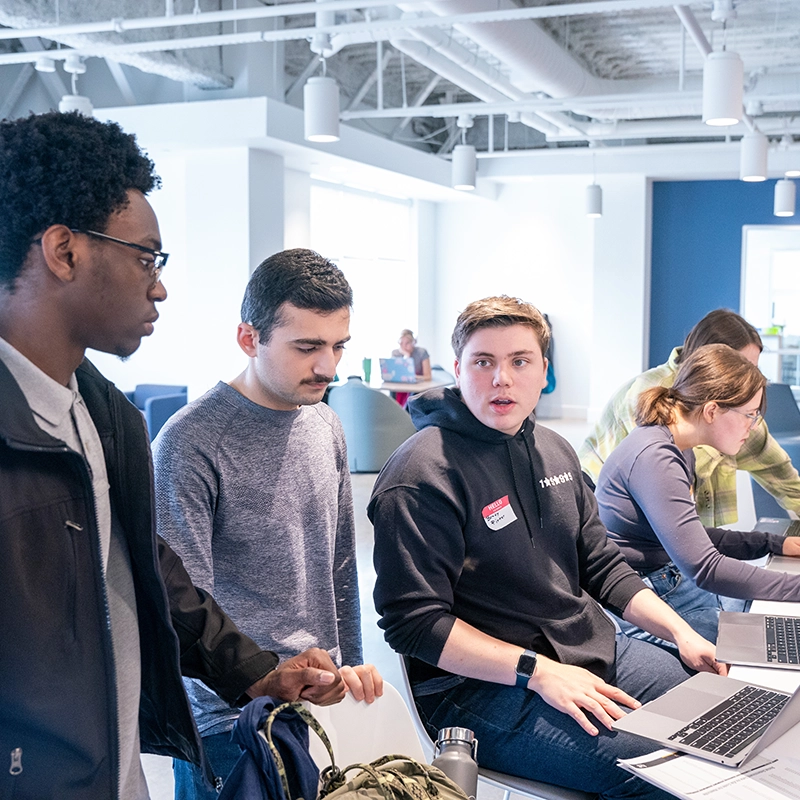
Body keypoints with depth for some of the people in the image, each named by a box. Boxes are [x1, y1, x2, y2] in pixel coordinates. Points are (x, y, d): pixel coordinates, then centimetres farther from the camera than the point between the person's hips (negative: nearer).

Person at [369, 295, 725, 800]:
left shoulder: (554, 451, 11)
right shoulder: (421, 478, -17)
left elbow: (602, 564, 18)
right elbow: (414, 622, -20)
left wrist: (680, 632, 5)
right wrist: (539, 672, -24)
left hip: (595, 649, 9)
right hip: (485, 685, -8)